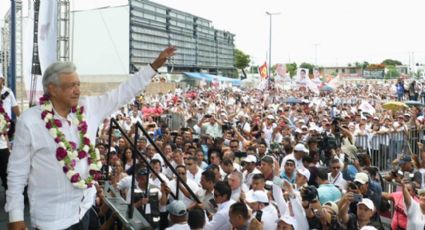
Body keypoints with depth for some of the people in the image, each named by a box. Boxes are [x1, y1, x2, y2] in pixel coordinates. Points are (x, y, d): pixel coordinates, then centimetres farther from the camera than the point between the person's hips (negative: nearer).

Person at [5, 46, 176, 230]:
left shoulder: (88, 108, -4)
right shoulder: (30, 121, -15)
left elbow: (123, 93, -1)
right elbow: (17, 172, -9)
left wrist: (155, 65, -4)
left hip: (84, 207, 4)